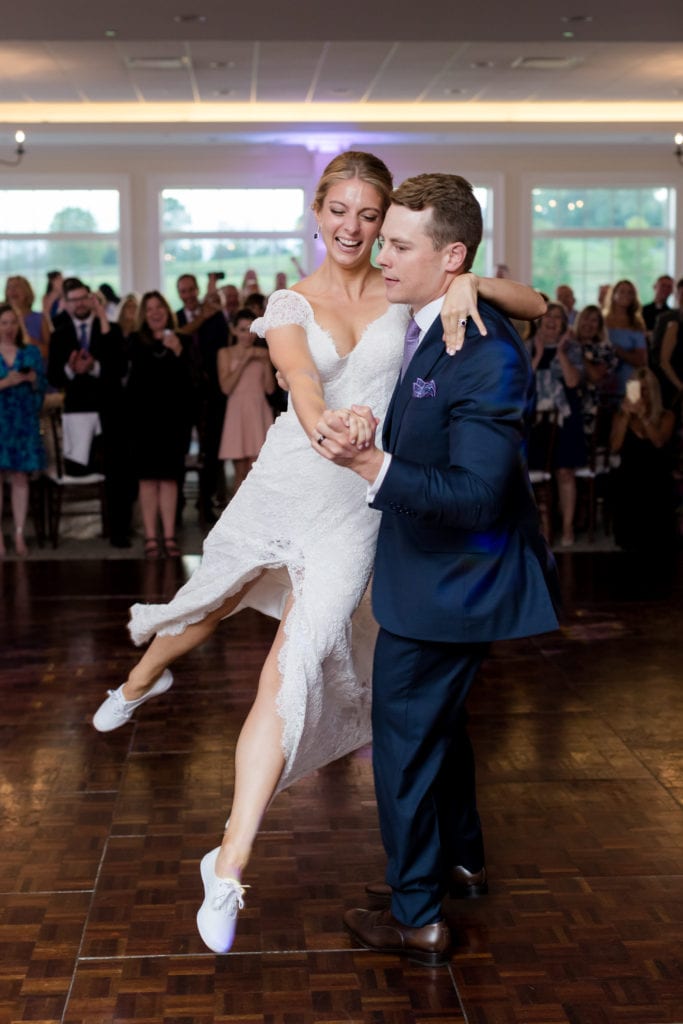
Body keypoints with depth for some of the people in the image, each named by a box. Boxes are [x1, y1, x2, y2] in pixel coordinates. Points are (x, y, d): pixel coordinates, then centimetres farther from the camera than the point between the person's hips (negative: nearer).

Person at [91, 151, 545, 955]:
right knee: (214, 602, 19)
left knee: (293, 665, -10)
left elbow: (534, 306, 0)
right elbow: (303, 380, -19)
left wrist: (470, 284, -20)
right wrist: (328, 425, -42)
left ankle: (229, 867, -3)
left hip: (358, 500, -1)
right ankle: (141, 679, 56)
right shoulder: (291, 305, 3)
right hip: (287, 481, 1)